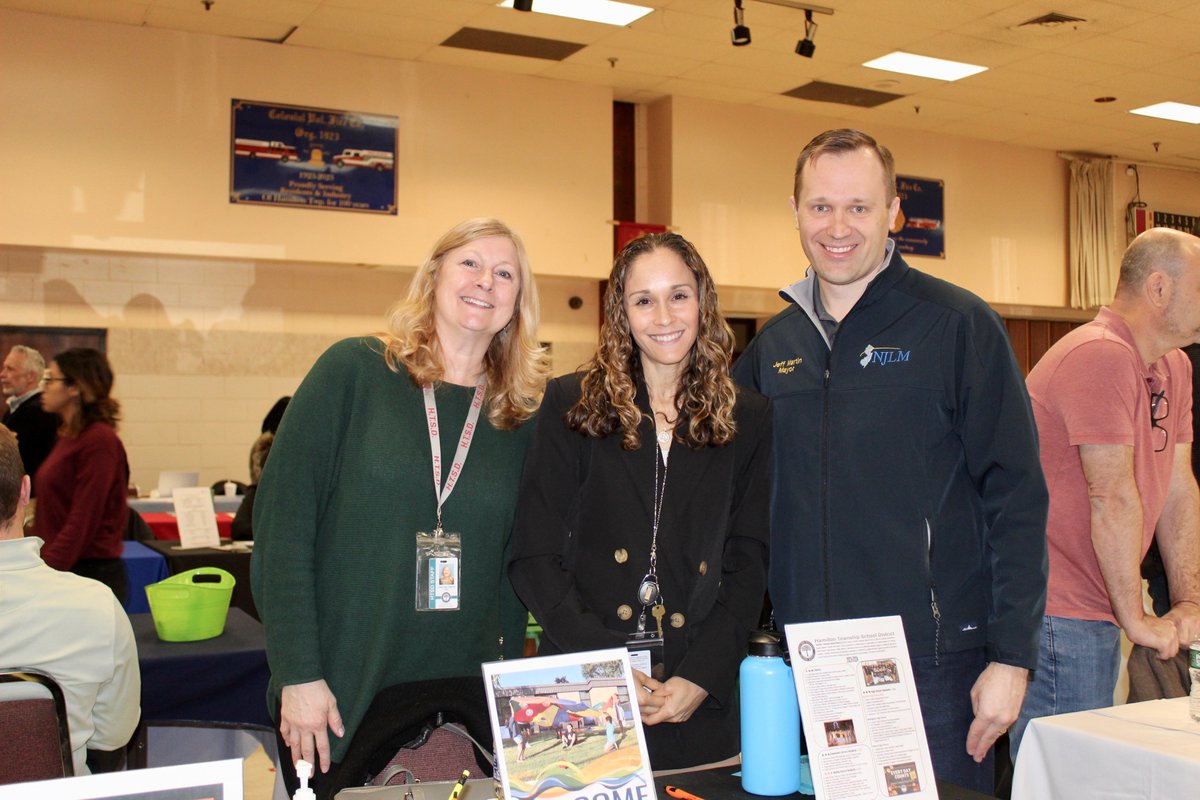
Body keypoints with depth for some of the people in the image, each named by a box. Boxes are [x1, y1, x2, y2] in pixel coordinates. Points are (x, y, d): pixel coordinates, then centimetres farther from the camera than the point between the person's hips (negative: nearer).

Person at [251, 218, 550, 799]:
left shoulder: (520, 418, 4)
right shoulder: (354, 370, -5)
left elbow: (515, 565, 10)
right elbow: (281, 519, -9)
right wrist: (298, 674, -13)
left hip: (465, 706, 3)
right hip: (341, 698, -2)